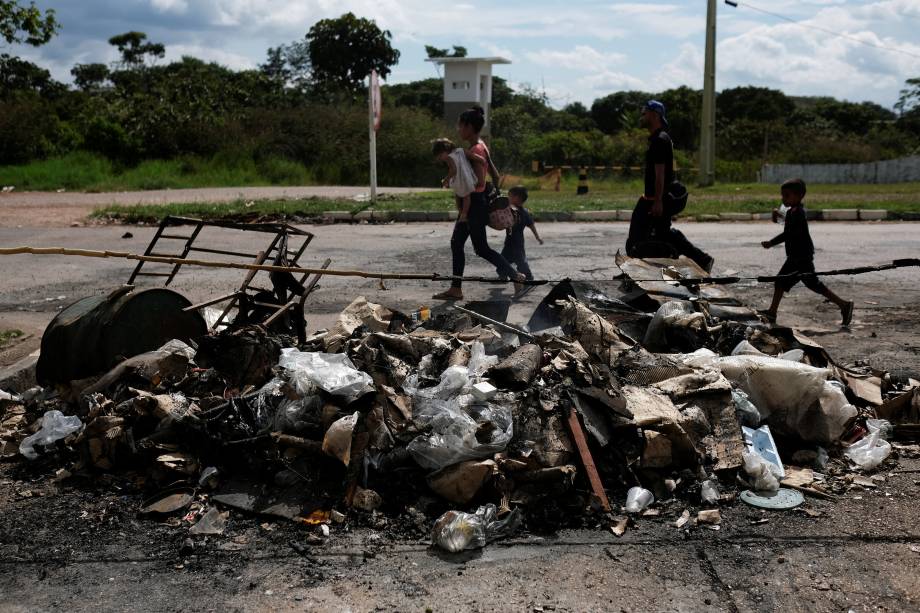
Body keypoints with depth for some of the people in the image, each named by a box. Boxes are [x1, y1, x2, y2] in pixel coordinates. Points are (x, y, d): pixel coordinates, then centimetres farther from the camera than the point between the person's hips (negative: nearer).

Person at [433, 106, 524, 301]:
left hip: (474, 203, -10)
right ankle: (456, 288, 16)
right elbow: (496, 176, 15)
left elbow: (478, 182, -26)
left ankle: (516, 275, 7)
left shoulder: (476, 150, -19)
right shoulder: (480, 146, 10)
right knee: (456, 243, 12)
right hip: (471, 202, 10)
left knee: (481, 249, -1)